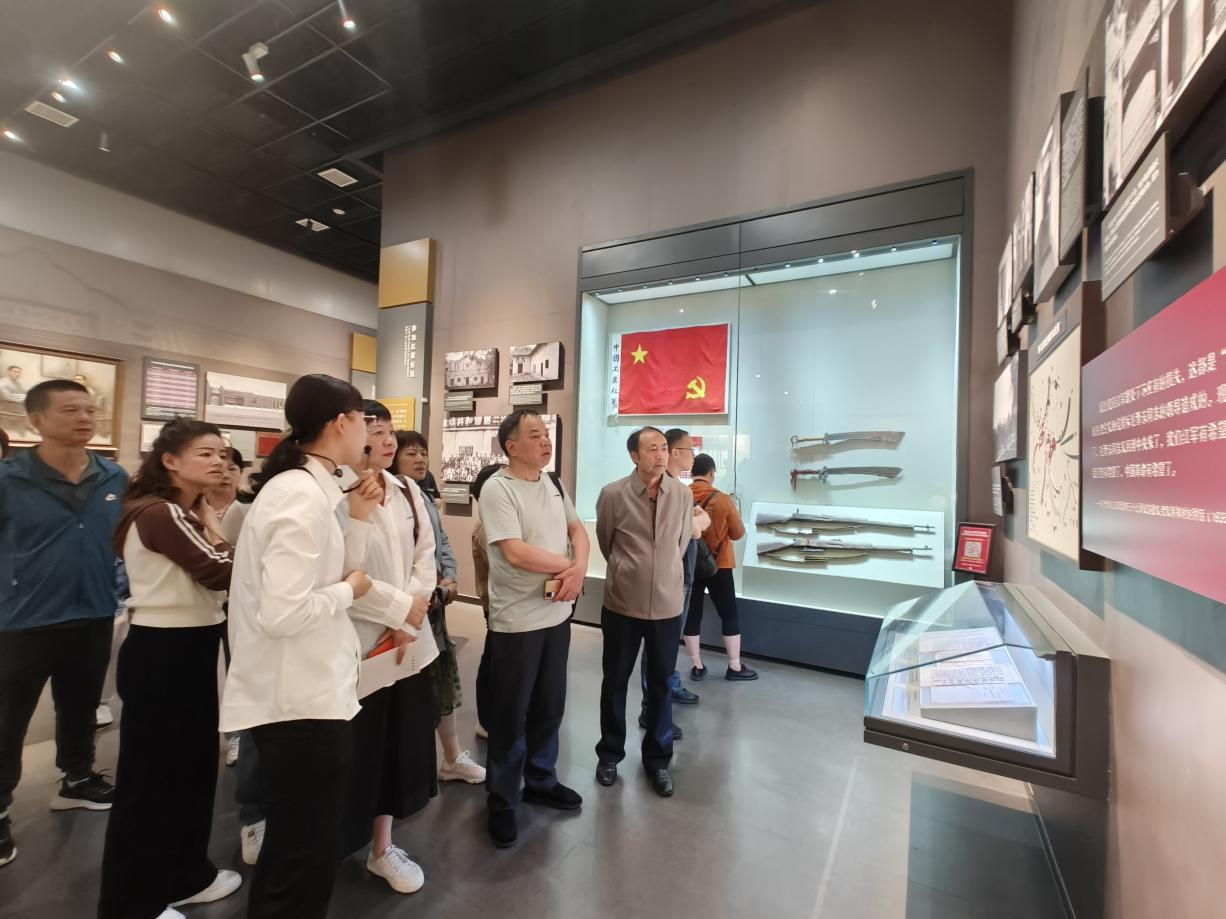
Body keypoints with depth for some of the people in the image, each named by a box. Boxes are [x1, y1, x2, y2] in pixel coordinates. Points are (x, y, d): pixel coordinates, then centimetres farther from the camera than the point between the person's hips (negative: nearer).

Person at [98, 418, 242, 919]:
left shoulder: (189, 513, 11)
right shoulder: (158, 513, -19)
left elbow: (212, 577, 5)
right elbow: (221, 572, -22)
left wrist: (211, 533, -11)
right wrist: (218, 537, -6)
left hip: (191, 649, 10)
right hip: (161, 653, -10)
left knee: (194, 766, 20)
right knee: (147, 777, 7)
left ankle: (186, 876, 38)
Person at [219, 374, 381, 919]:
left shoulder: (301, 486, 7)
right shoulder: (305, 496, -24)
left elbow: (327, 577, 9)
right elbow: (282, 613, -30)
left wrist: (358, 519, 2)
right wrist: (349, 590, -15)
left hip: (298, 692, 10)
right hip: (303, 700, -10)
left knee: (290, 843, 29)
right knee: (306, 854, 11)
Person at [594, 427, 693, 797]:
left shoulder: (683, 495, -6)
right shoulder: (612, 494, -11)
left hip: (667, 605, 2)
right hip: (622, 604, -1)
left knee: (661, 684, 15)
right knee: (614, 681, 15)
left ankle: (657, 758, 36)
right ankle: (610, 753, 37)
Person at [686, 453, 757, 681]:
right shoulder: (722, 500, -14)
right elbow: (738, 533, -4)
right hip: (718, 566, -2)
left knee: (692, 615, 11)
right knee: (729, 615, 11)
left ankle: (697, 666, 19)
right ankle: (735, 667, 19)